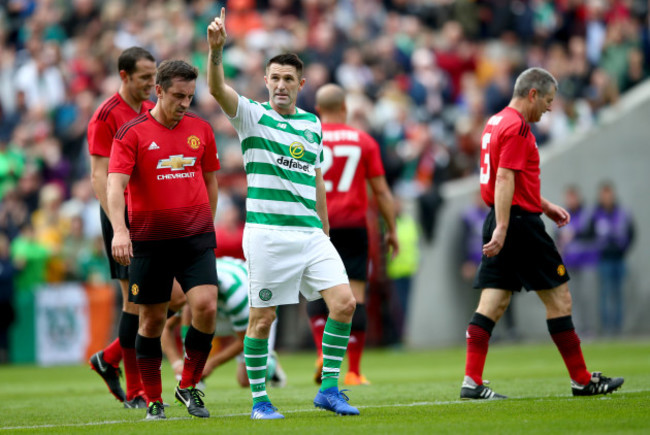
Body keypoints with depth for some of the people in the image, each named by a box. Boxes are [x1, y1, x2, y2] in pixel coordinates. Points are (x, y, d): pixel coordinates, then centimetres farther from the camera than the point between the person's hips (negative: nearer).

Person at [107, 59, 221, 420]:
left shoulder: (200, 129, 7)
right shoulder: (132, 133, -5)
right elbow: (115, 184, -15)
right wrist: (119, 229, -29)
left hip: (195, 236, 2)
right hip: (148, 240, -2)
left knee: (206, 307, -14)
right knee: (153, 319, 3)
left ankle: (189, 386, 5)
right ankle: (153, 401, 16)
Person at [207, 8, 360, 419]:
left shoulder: (312, 124, 14)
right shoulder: (252, 115, 0)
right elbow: (218, 87, -19)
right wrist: (216, 48, -36)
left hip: (310, 232, 4)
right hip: (267, 234, -4)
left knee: (344, 302, -7)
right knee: (263, 318, -1)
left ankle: (329, 388, 2)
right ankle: (259, 400, 11)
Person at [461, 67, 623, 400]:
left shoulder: (496, 122, 18)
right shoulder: (517, 127, -13)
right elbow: (505, 179, -21)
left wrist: (544, 206, 31)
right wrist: (502, 228, -27)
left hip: (502, 224, 10)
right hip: (521, 223, -9)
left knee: (492, 304, 3)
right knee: (559, 298, 0)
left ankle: (472, 382, -5)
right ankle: (581, 380, 5)